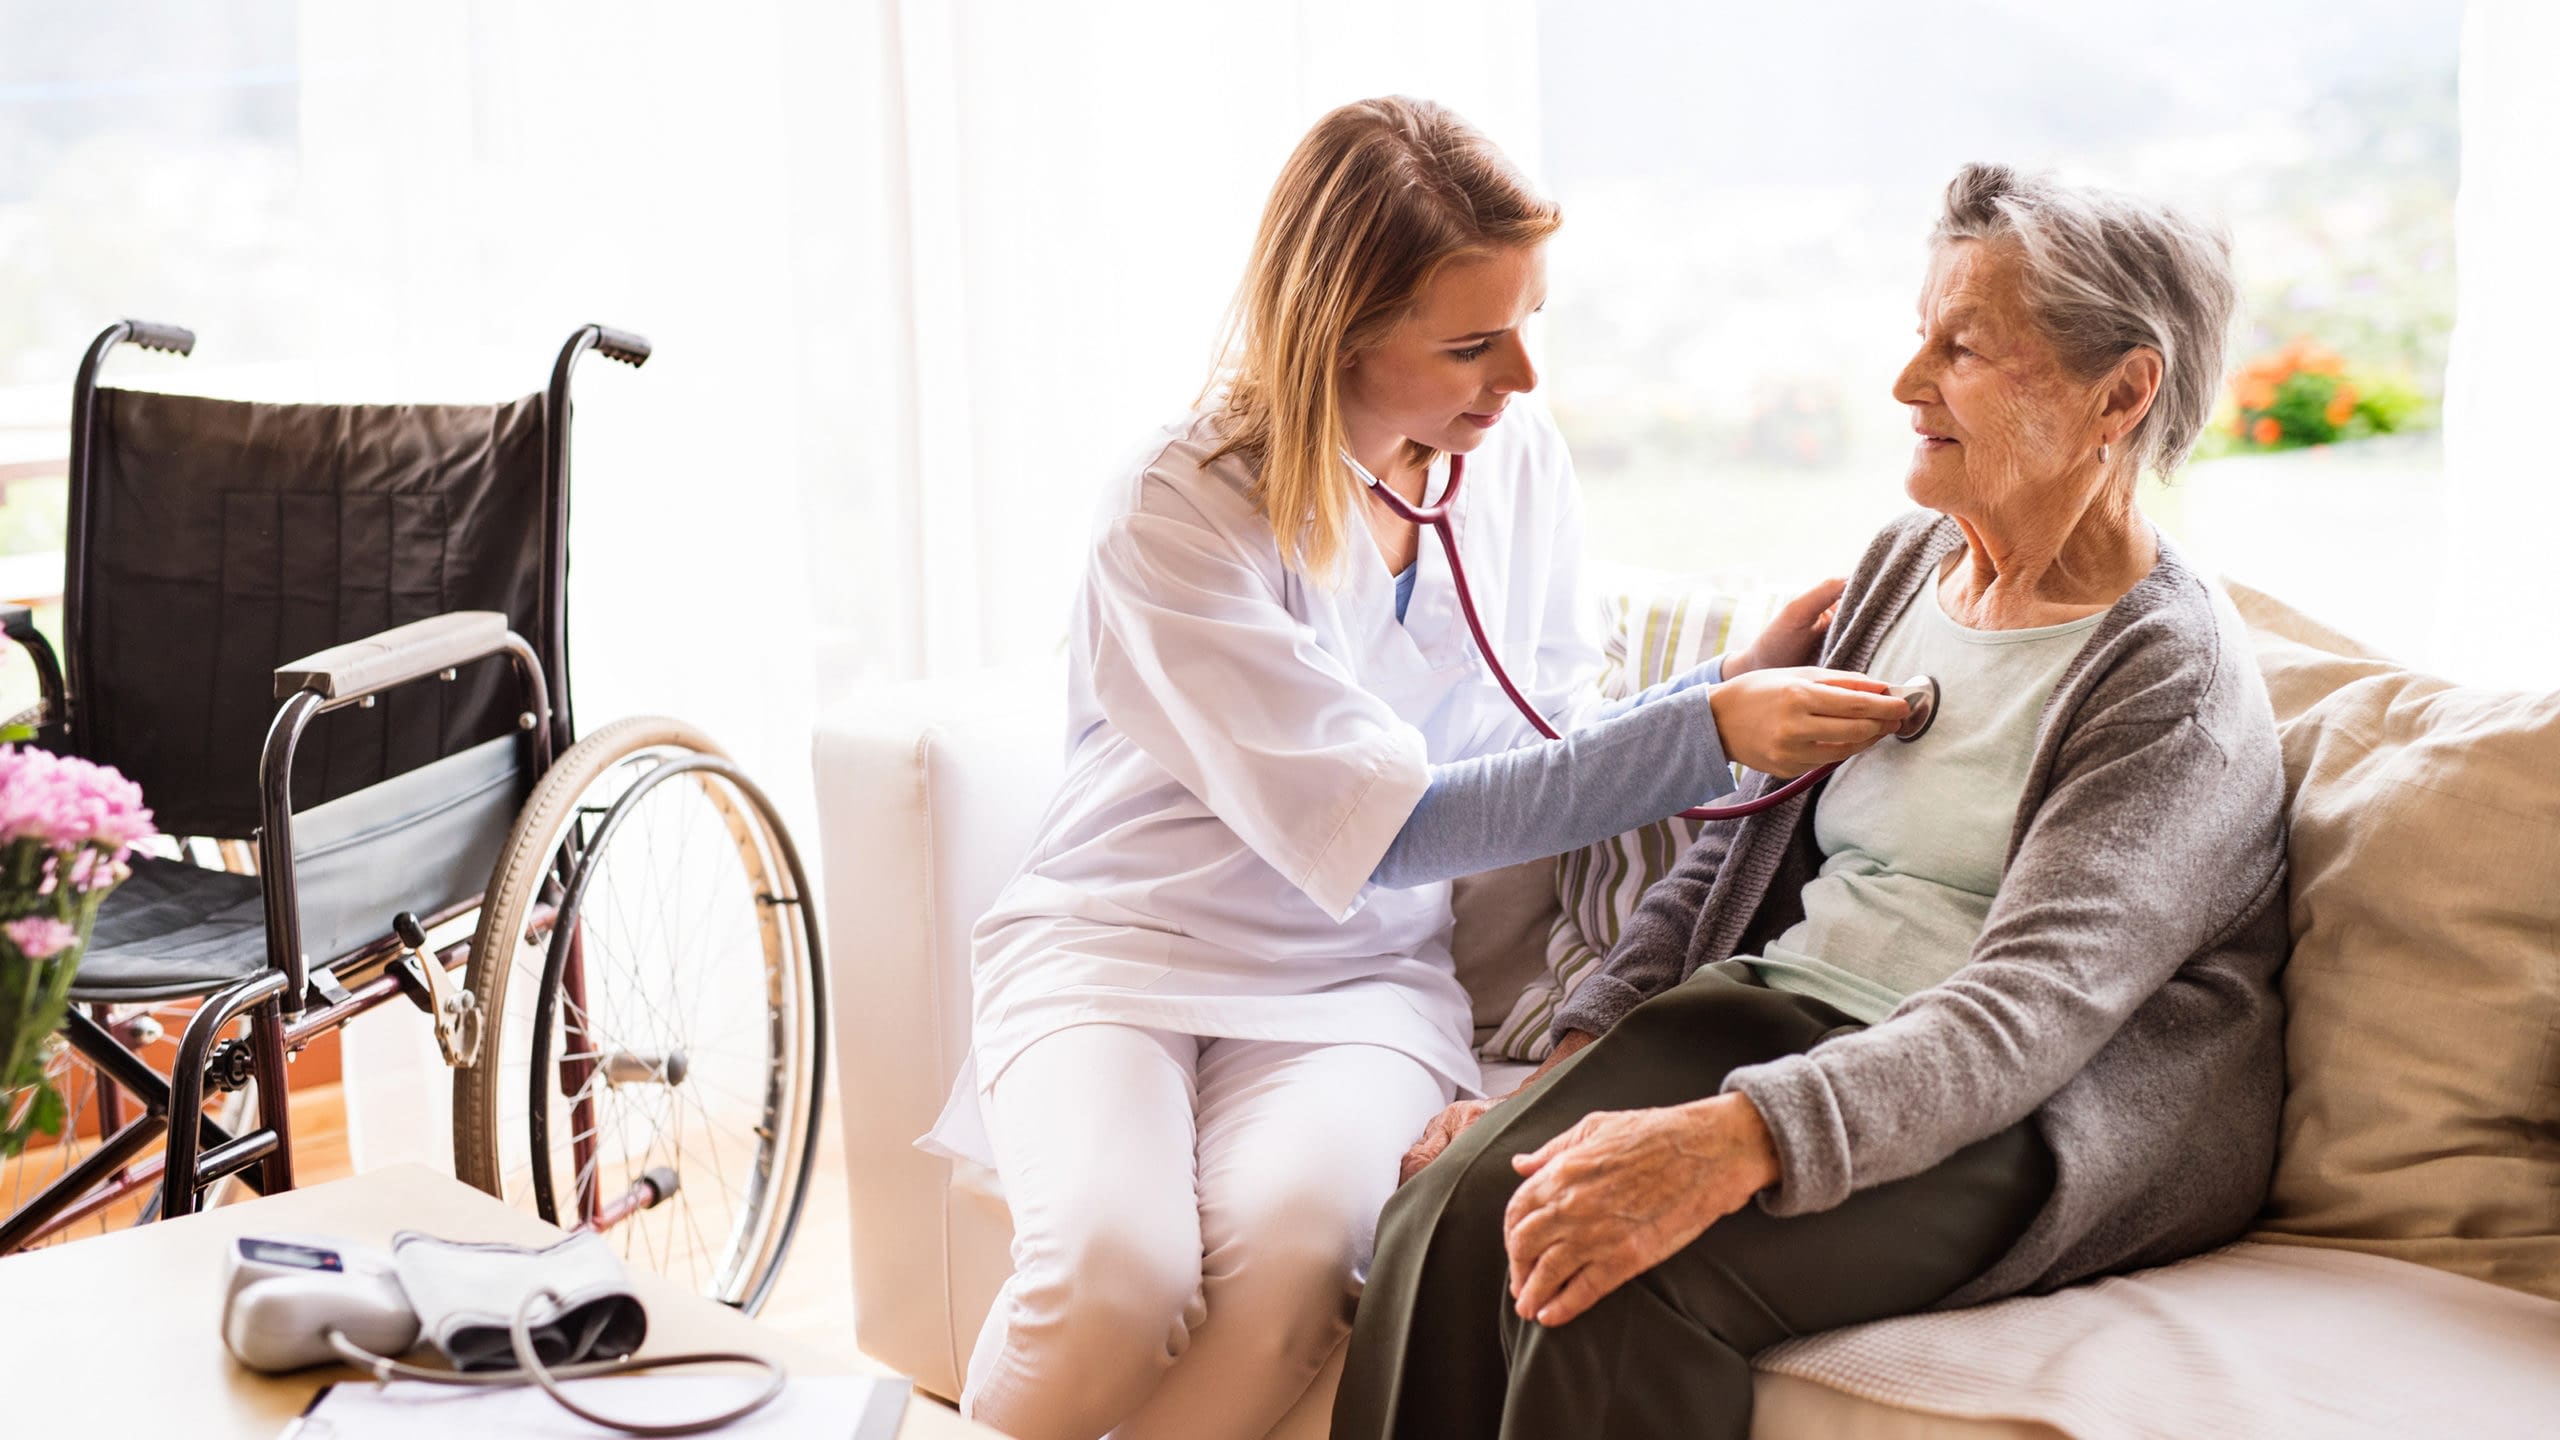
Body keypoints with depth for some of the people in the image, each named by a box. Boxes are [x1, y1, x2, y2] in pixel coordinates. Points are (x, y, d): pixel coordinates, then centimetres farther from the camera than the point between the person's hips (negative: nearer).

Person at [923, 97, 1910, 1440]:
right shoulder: (1178, 517, -17)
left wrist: (1741, 678, -10)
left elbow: (1547, 742, 8)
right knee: (1115, 1270, -32)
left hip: (1360, 974, 3)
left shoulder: (1516, 457, 0)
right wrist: (1709, 731, -25)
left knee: (1290, 1240, -31)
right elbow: (1382, 830, -21)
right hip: (1121, 943, -3)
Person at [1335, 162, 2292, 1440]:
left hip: (2031, 1124, -6)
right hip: (1781, 1017, 7)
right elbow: (1734, 848, 17)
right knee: (1455, 1209, -22)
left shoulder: (2178, 686, -10)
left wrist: (1736, 1139, -37)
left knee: (1627, 1280, -32)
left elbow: (2029, 1015, -23)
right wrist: (1571, 1058, 3)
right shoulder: (1905, 565, 14)